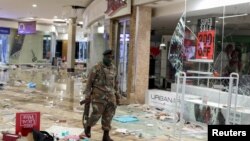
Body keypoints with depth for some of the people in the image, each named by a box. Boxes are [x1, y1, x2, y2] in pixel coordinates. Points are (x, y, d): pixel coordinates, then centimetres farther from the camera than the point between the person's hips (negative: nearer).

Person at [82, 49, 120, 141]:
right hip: (98, 94, -5)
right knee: (97, 114, -3)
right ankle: (88, 127, 27)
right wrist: (87, 95, -12)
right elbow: (90, 81, -7)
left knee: (108, 116, 1)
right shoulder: (96, 67, -9)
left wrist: (117, 96, 13)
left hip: (109, 95, 5)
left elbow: (115, 83, 15)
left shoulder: (113, 68, 8)